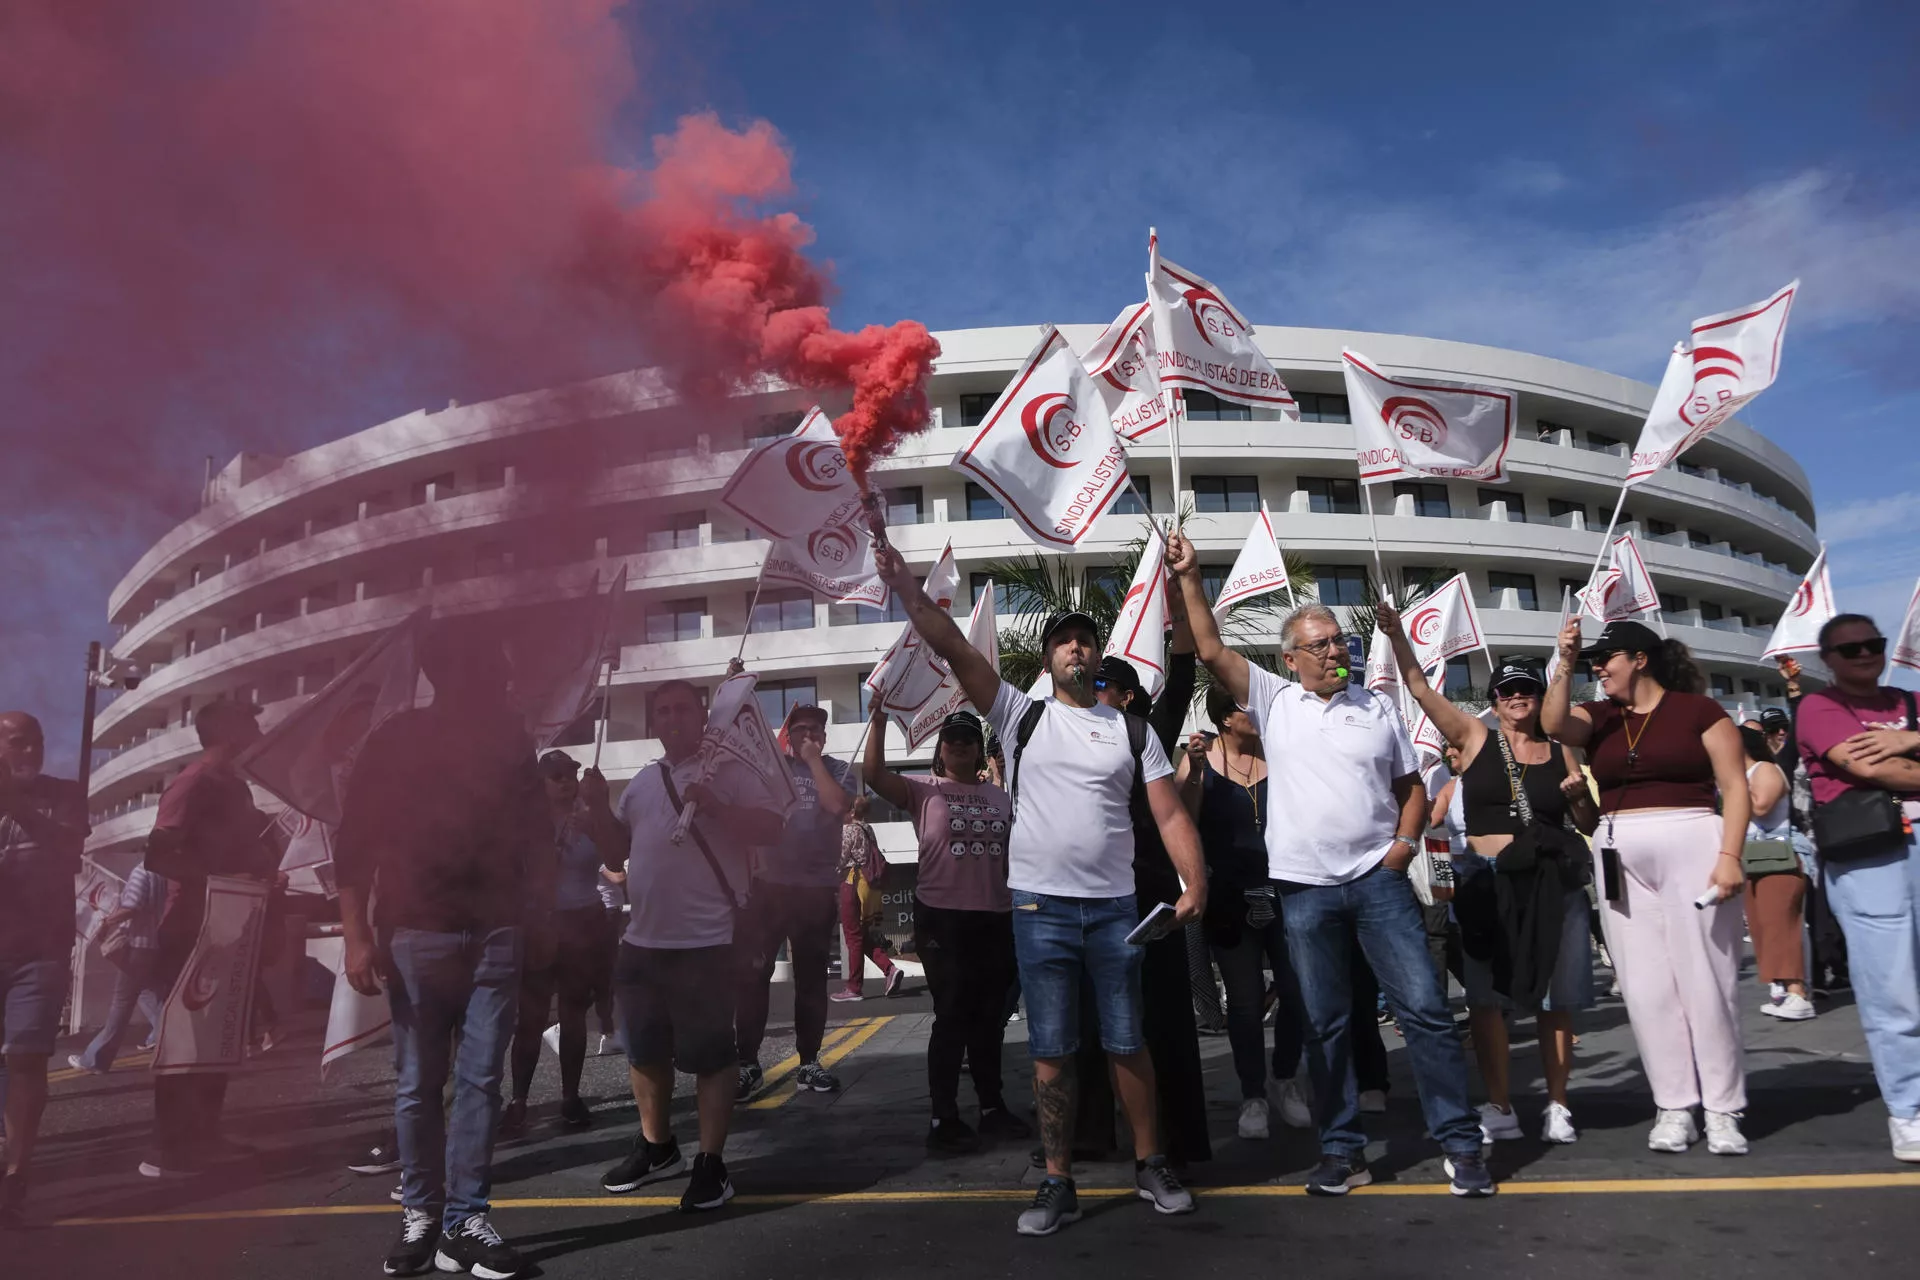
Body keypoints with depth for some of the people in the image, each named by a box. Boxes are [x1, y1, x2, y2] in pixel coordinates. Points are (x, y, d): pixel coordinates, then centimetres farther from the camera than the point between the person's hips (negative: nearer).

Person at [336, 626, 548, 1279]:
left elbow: (536, 836, 14)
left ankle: (465, 1222, 4)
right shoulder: (395, 741, 3)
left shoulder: (509, 742, 10)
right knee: (417, 1083, 4)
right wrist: (357, 935, -8)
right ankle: (420, 1216, 16)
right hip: (416, 932, -1)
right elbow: (353, 842, 1)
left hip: (495, 932, 2)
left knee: (480, 1079, -1)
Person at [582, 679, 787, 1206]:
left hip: (706, 941, -7)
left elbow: (771, 829, -15)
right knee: (644, 1051, 17)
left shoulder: (730, 770, -5)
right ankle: (656, 1146, 35)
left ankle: (711, 1163, 9)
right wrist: (597, 807, 4)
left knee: (709, 1054, -1)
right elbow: (616, 853, 19)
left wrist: (715, 806, -26)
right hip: (642, 940, 7)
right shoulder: (641, 782, 16)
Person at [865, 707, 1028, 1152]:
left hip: (996, 918, 4)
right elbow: (874, 774, -16)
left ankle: (992, 1106, 27)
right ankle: (943, 1118, 8)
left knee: (990, 1016, 14)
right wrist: (879, 719, -24)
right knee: (952, 1016, -2)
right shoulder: (924, 792, 0)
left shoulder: (1000, 797, 12)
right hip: (943, 917, -4)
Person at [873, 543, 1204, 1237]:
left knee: (1126, 1043, 9)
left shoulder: (1132, 731, 8)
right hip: (1040, 906, -1)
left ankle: (1151, 1164, 25)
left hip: (1115, 907, 1)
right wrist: (906, 587, -14)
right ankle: (1058, 1183, 16)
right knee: (1051, 1050, 5)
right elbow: (954, 647, -5)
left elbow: (1170, 814, 3)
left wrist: (1195, 882, -11)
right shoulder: (1022, 716, 4)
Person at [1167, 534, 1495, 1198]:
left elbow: (1412, 788, 14)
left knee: (1423, 1007, -2)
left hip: (1378, 878, 0)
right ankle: (1343, 1150, 18)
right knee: (1325, 1024, 7)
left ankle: (1461, 1143, 9)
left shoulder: (1378, 708, 9)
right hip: (1305, 887, 0)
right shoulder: (1273, 701, 6)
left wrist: (1404, 842, -3)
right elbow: (1211, 649, -2)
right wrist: (1190, 577, -6)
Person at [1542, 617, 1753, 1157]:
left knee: (1706, 981, 0)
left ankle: (1723, 1109, 11)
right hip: (1621, 858, 4)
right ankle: (1675, 1109, 12)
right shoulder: (1598, 716, 11)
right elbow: (1553, 725, -10)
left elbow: (1735, 786, -3)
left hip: (1691, 848, -4)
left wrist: (1729, 855, -13)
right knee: (1647, 987, 4)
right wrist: (1565, 664, -15)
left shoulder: (1698, 709, 0)